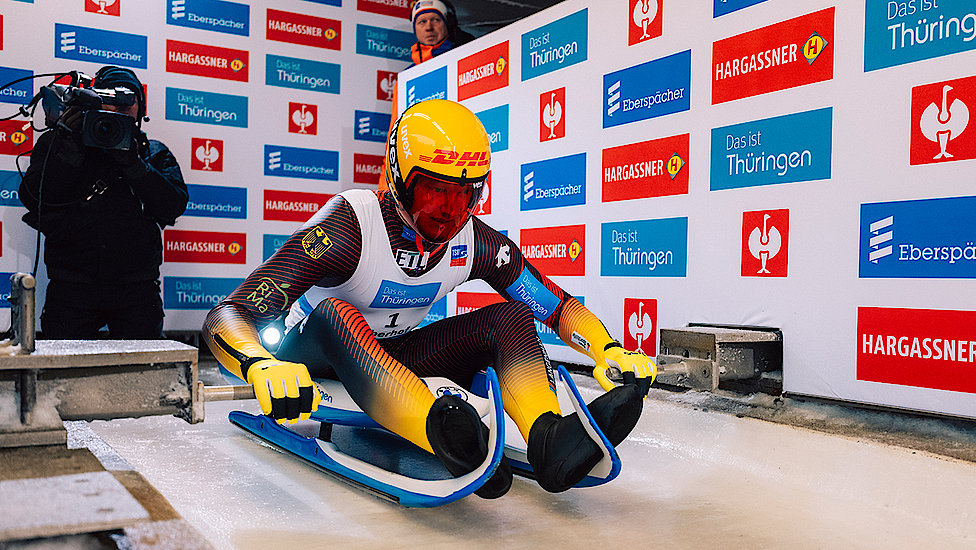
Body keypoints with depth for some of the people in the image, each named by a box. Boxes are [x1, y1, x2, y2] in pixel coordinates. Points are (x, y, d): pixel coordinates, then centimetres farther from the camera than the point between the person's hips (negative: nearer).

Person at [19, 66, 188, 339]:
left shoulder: (154, 153, 14)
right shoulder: (57, 142, 13)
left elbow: (173, 206, -2)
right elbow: (35, 199, -2)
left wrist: (131, 162, -11)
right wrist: (70, 148, -10)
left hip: (137, 286, 0)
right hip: (72, 284, 0)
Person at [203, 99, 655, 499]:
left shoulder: (477, 243, -11)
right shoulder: (349, 224, -26)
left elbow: (559, 307, -4)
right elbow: (226, 317, -33)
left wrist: (609, 352, -25)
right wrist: (261, 367, -56)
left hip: (394, 358, 5)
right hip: (313, 360, -4)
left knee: (512, 316, -16)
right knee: (335, 313, -39)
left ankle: (549, 440, -44)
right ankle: (446, 438, -61)